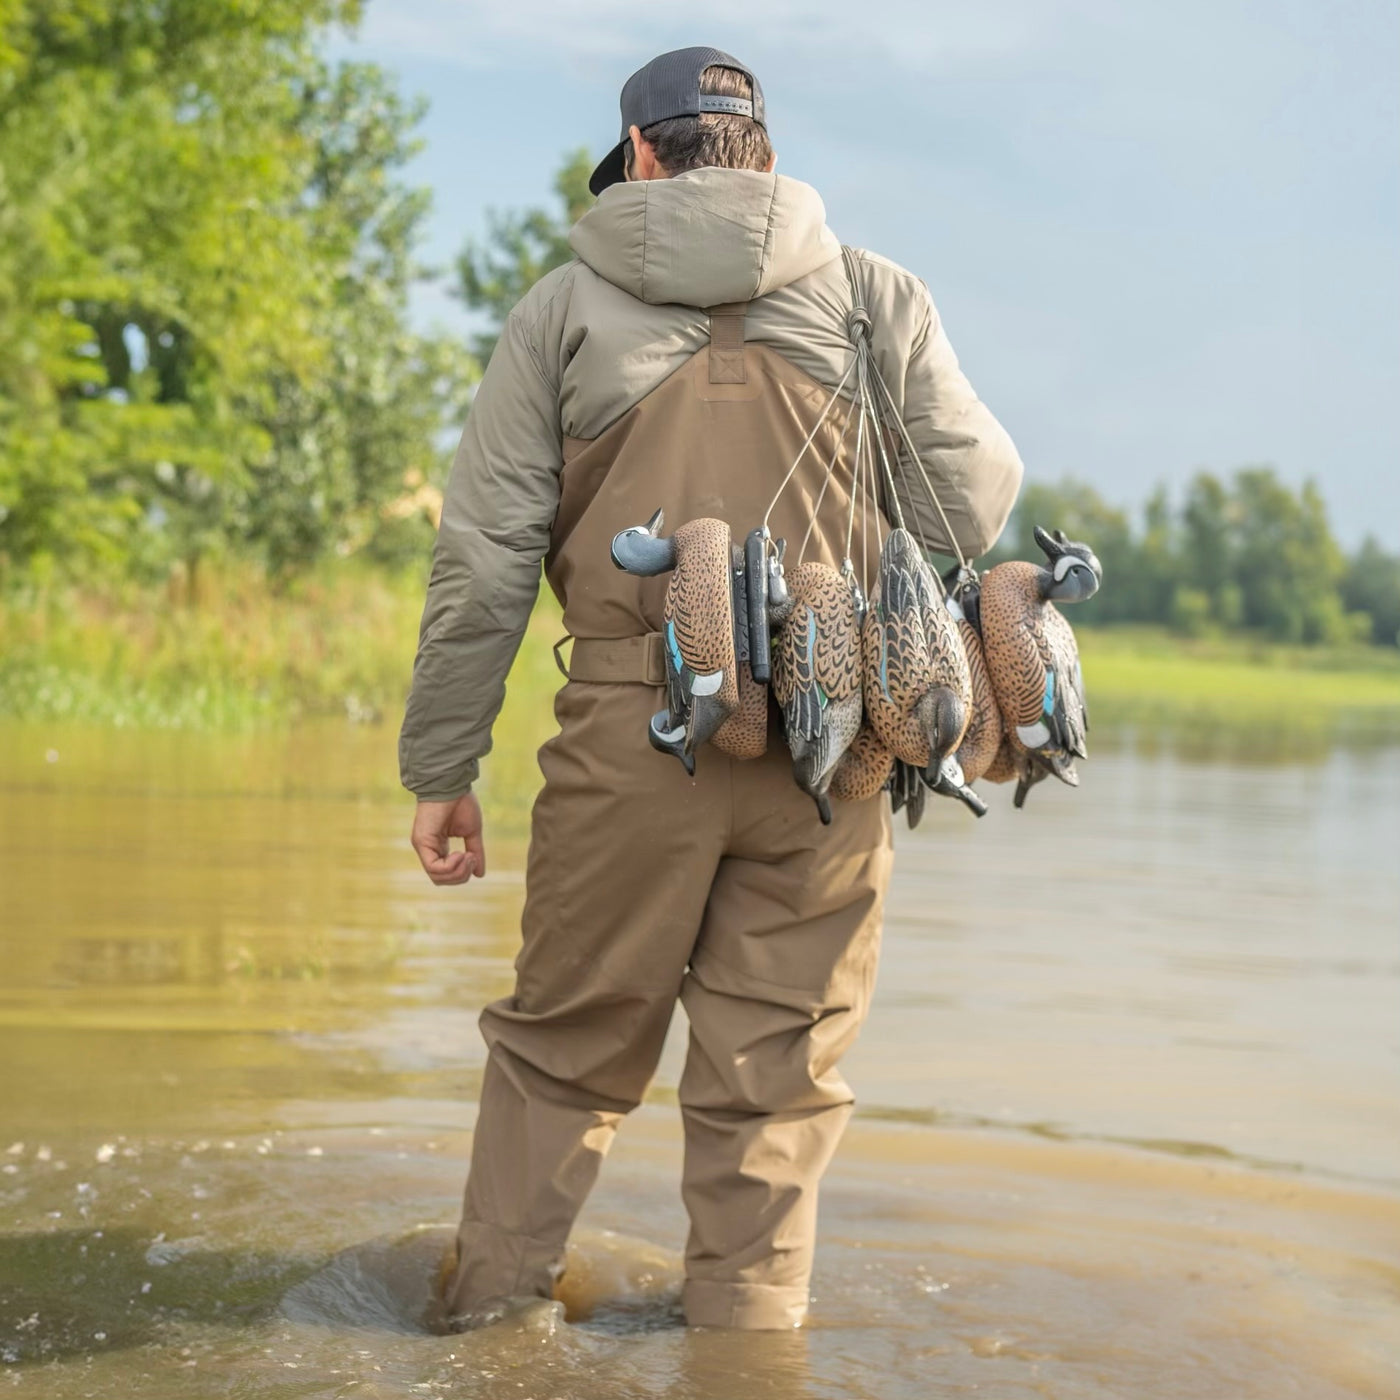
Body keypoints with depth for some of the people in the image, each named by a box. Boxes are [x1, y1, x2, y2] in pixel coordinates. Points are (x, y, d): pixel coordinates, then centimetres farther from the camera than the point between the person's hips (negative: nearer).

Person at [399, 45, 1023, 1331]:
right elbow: (976, 489, 4)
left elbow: (485, 557, 4)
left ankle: (486, 1315, 20)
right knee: (776, 1077, 9)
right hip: (828, 743, 1)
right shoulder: (874, 296, 12)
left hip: (631, 737, 0)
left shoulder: (567, 306, 9)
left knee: (563, 1048, 13)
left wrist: (441, 767, 8)